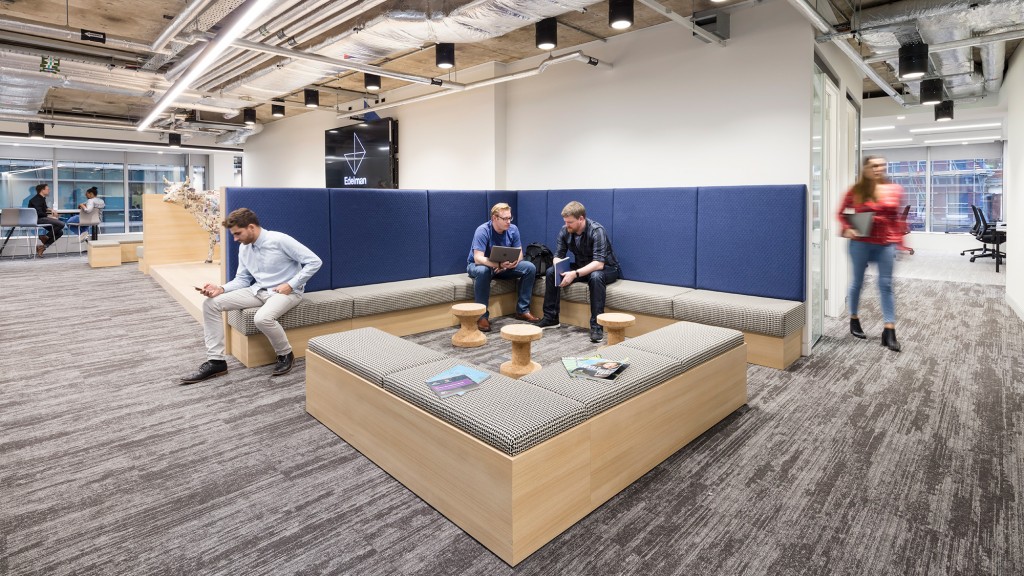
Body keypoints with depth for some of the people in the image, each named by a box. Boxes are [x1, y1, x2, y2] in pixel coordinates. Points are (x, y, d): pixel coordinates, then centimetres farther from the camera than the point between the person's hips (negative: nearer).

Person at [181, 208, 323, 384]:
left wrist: (291, 285, -19)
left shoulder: (280, 240, -17)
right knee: (211, 303, -6)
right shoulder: (244, 248, 6)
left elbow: (314, 262, -18)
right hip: (258, 290, 8)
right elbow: (242, 279, 11)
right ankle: (215, 360, -2)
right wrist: (221, 289, -9)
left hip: (286, 292, -7)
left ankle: (285, 354, -7)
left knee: (263, 318, -38)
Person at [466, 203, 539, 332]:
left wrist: (514, 262, -28)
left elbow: (519, 253, -4)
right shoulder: (483, 231, -23)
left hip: (505, 266, 5)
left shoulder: (513, 229, -8)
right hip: (477, 265, -5)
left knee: (530, 268, -15)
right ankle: (482, 316, -30)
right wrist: (499, 265, -47)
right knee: (483, 271, -41)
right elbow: (478, 258, -32)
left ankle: (522, 310, -7)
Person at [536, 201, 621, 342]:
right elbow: (558, 255, -4)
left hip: (606, 269, -6)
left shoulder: (596, 231, -27)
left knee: (595, 277, -40)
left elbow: (599, 263, -34)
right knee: (551, 272, -13)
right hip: (581, 268, 6)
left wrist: (575, 274, -44)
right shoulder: (565, 231, -10)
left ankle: (597, 325, -33)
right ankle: (551, 317, -3)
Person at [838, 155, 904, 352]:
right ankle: (854, 320, 27)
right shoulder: (856, 191, -3)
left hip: (886, 243, 2)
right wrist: (847, 229, -12)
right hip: (861, 242, -2)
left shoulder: (895, 189, 4)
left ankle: (889, 331, 3)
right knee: (857, 281, 9)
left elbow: (897, 217, 11)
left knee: (886, 285, 0)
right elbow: (841, 213, 5)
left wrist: (898, 240, 8)